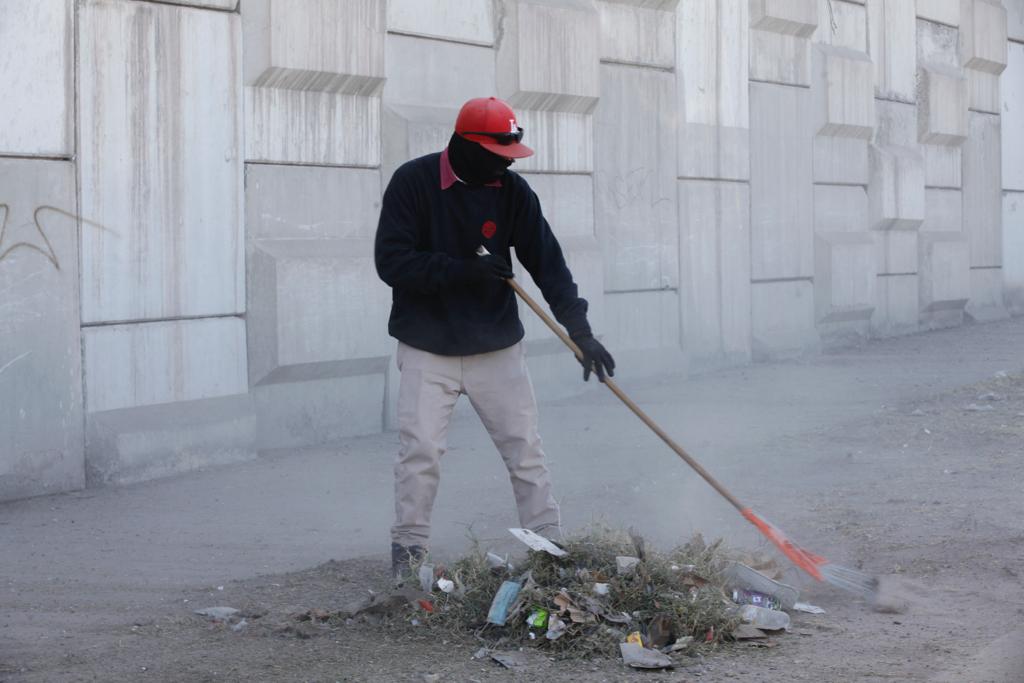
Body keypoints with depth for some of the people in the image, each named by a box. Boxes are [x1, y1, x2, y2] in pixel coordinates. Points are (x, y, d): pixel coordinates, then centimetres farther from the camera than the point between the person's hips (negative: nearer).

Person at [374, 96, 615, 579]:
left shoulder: (513, 191, -2)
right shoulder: (413, 182, -11)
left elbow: (547, 262, -6)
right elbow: (391, 261, -17)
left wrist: (579, 330, -16)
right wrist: (463, 270, -25)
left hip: (497, 348, 3)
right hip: (427, 351, -3)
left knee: (525, 449, 3)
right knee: (420, 452, -7)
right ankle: (409, 548, 5)